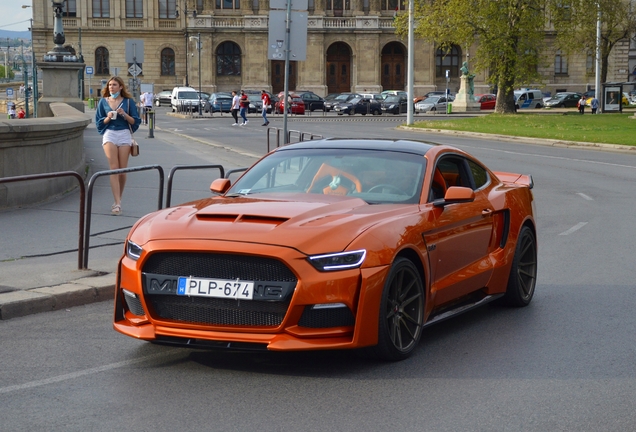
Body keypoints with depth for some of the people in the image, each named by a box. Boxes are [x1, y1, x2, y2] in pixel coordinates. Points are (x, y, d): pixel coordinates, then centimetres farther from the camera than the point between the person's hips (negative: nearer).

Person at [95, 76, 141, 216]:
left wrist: (125, 115, -12)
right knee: (114, 169, -11)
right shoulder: (103, 102, 8)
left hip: (124, 135, 0)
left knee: (122, 170, 2)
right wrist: (107, 118, -8)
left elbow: (135, 121, 5)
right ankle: (118, 203, -17)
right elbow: (99, 122, 11)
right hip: (109, 134, 0)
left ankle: (118, 201, 18)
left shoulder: (128, 101, 5)